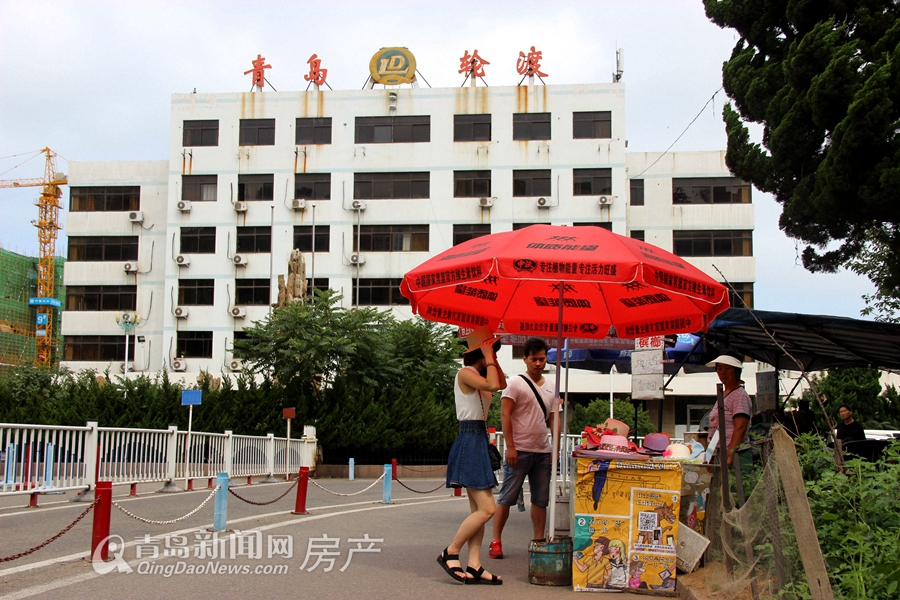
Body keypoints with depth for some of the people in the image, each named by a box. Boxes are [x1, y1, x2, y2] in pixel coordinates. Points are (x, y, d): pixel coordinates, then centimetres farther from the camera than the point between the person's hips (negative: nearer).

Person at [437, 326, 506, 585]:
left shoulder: (478, 374, 16)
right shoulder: (465, 373, -12)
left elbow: (502, 383, 13)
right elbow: (493, 385, -26)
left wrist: (491, 359, 9)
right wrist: (489, 357, -15)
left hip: (479, 440, 10)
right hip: (470, 441, -10)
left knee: (478, 510, 7)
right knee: (486, 509, -12)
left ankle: (474, 566, 7)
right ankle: (449, 553, 0)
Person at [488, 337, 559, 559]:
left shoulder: (550, 388, 14)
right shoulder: (516, 384, -4)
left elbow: (553, 419, 17)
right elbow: (505, 415, -9)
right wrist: (510, 447, -15)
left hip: (543, 451, 6)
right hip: (519, 450, -6)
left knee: (541, 499, 8)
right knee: (507, 497, -3)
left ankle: (539, 541, 15)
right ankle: (496, 542, 2)